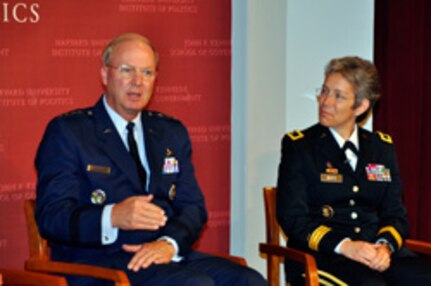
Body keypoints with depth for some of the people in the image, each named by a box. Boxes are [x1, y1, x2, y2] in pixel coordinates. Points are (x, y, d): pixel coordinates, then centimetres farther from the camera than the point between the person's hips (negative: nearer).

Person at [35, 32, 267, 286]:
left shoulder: (172, 133, 19)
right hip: (99, 263, -5)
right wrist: (112, 217, -26)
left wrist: (169, 243, -12)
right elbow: (50, 217, -7)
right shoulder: (67, 131, 3)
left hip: (168, 255, 6)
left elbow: (193, 206, 11)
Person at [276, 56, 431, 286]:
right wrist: (344, 246, -18)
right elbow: (292, 217, -4)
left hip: (379, 252, 4)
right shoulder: (297, 145, 5)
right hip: (321, 255, -4)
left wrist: (385, 246, -10)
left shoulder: (381, 147, 17)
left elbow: (395, 213, 13)